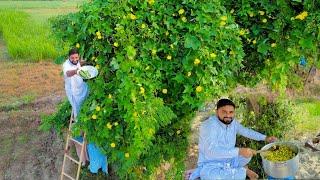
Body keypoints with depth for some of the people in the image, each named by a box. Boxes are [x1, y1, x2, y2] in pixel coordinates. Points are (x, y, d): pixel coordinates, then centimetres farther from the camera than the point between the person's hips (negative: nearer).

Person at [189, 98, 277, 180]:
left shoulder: (233, 122, -3)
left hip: (228, 160, 7)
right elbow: (211, 151, -40)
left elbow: (246, 131, 17)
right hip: (210, 165, -7)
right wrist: (239, 151, -41)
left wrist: (265, 138, 9)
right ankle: (244, 170, -10)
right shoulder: (209, 125, -28)